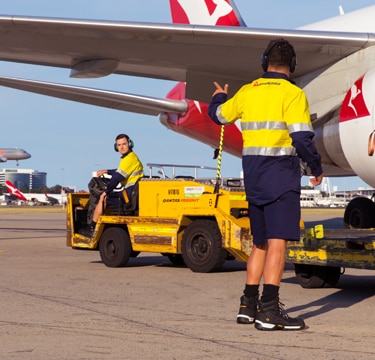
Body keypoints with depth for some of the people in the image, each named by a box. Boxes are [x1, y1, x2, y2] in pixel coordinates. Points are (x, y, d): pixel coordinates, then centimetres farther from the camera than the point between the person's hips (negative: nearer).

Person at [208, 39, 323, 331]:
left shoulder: (247, 92, 10)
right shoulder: (292, 94, -8)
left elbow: (219, 115, 26)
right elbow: (302, 138, -14)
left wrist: (219, 97, 48)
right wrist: (317, 169, 0)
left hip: (253, 170, 7)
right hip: (281, 170, -7)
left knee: (260, 241, 16)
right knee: (278, 240, -10)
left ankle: (249, 304, 21)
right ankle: (269, 310, -16)